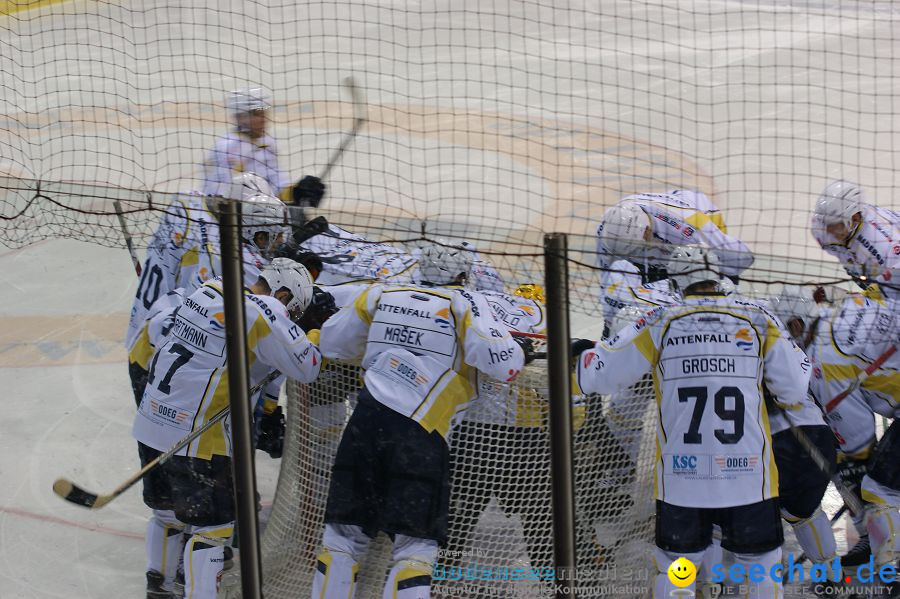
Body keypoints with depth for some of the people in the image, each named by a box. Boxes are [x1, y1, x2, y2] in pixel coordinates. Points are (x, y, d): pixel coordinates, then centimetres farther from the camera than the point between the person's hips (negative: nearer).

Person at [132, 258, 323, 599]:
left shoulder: (210, 290, 8)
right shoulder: (265, 314, -16)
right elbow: (306, 367, -12)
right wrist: (316, 333, 6)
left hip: (151, 421, 9)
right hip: (193, 436, -8)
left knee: (167, 511, 24)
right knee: (213, 524, 1)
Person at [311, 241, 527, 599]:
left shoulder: (380, 295, 16)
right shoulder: (464, 304, 3)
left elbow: (332, 343, 24)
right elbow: (502, 363, -7)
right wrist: (519, 351, 16)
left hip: (365, 423, 4)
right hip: (419, 438, -4)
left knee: (346, 531, 13)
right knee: (416, 543, 2)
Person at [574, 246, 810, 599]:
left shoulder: (661, 323, 0)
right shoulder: (756, 319, 2)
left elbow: (600, 374, 3)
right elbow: (795, 390, 2)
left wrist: (583, 353, 26)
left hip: (681, 477, 0)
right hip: (749, 477, 0)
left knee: (673, 570, 14)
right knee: (763, 568, 13)